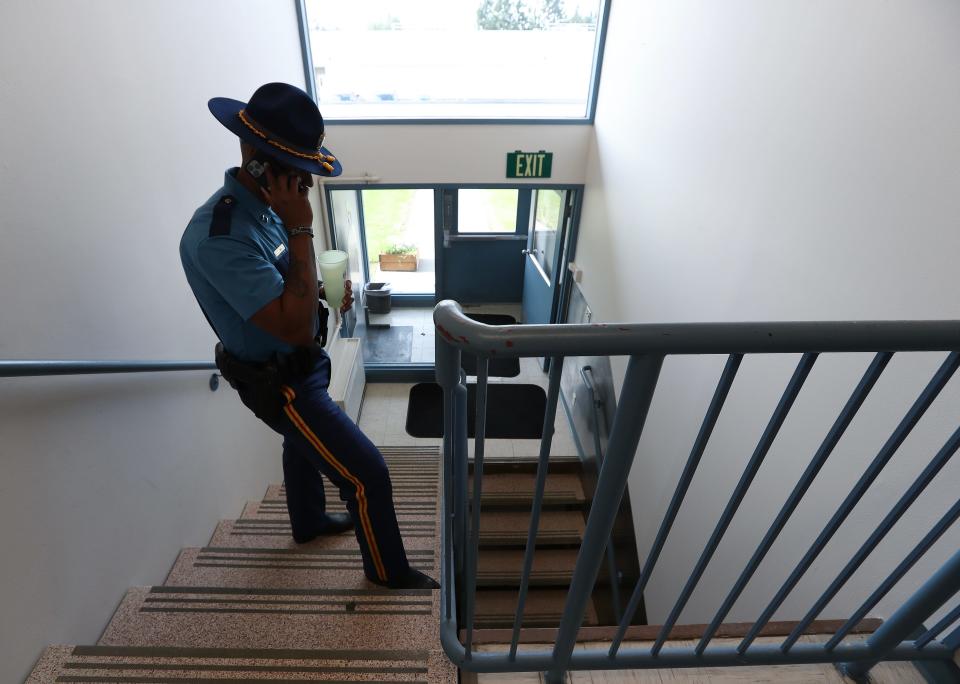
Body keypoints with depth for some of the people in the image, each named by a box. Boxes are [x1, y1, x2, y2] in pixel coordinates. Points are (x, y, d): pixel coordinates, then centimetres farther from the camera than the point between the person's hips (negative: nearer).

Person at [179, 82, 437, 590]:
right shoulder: (218, 237, -32)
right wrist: (300, 229, -33)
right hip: (279, 382, -10)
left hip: (298, 366, 10)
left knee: (304, 442, 30)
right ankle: (388, 569, 25)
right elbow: (296, 327, -36)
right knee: (367, 472, -2)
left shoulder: (265, 205, -3)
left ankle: (308, 523, 59)